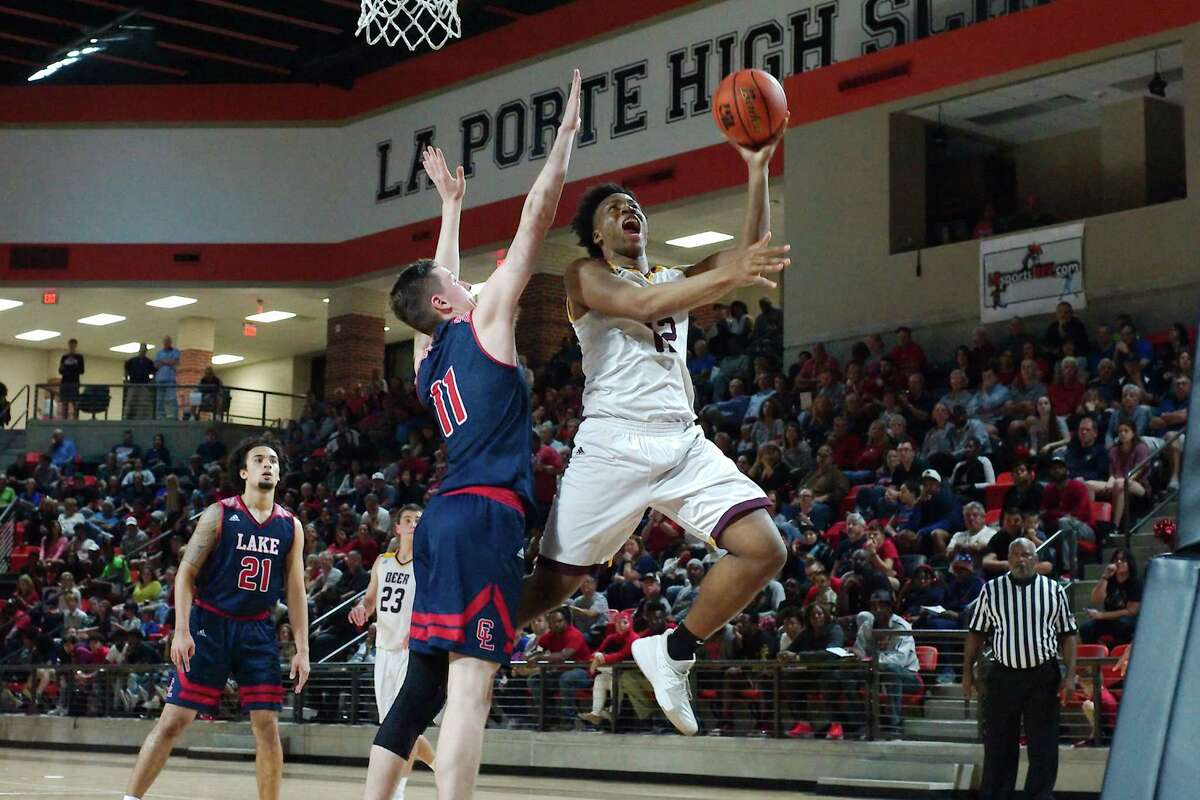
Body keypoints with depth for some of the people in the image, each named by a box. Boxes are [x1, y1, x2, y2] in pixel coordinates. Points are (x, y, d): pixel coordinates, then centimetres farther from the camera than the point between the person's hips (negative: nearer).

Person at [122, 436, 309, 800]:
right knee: (174, 719, -4)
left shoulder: (290, 526, 5)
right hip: (210, 624, -3)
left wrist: (302, 649, 2)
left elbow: (295, 590, 7)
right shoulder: (219, 514, -4)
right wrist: (181, 630, -16)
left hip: (258, 630, 3)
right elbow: (186, 572, -6)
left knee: (267, 724, -2)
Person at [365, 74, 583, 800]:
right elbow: (539, 212, 2)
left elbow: (441, 281, 40)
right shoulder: (484, 321, 2)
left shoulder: (427, 354, 20)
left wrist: (452, 204, 49)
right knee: (471, 682, -17)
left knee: (424, 684, 12)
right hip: (485, 516, -8)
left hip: (446, 519, 8)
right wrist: (568, 131, 11)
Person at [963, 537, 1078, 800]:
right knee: (998, 742, 6)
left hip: (1043, 676, 0)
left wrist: (1070, 674, -3)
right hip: (1003, 676, 0)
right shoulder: (991, 590, 4)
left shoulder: (1054, 591, 3)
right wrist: (967, 671, 4)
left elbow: (1068, 634, 5)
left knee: (1043, 743, 3)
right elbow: (976, 633, 8)